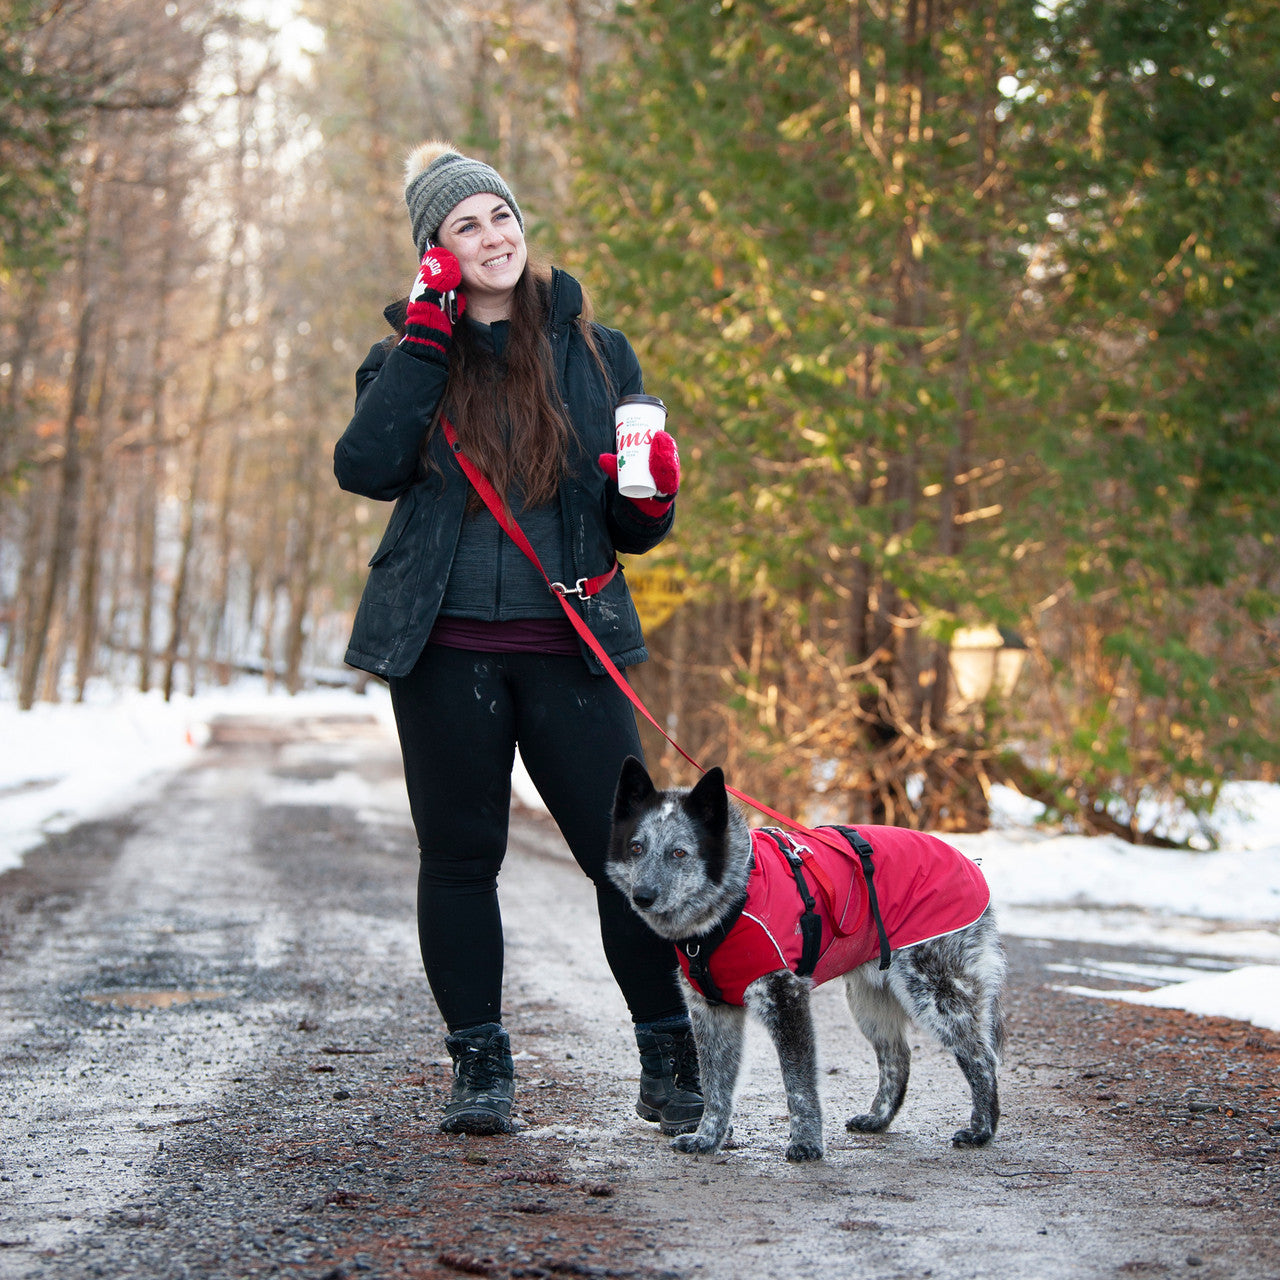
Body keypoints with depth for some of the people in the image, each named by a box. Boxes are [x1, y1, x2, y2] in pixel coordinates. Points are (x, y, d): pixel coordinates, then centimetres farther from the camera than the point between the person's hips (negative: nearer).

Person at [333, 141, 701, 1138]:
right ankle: (480, 1066, 16)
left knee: (628, 849, -5)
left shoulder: (595, 353, 9)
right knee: (460, 856, 5)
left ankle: (672, 1064, 8)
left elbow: (632, 532, 11)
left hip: (568, 644, 0)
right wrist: (427, 339, -11)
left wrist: (653, 495, -13)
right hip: (445, 649, 0)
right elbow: (364, 468, -12)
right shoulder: (409, 355, 8)